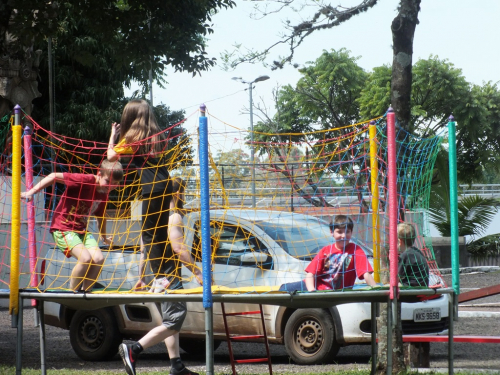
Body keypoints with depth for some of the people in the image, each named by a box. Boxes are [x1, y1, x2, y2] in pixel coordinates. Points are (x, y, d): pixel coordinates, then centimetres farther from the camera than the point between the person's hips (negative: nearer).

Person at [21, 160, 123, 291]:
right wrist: (31, 192, -21)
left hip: (82, 230, 7)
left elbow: (101, 216, 25)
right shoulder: (85, 180, -19)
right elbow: (54, 176, -18)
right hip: (63, 228, -7)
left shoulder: (103, 195, 5)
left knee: (98, 259, -13)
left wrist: (104, 237, 37)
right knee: (85, 258, -26)